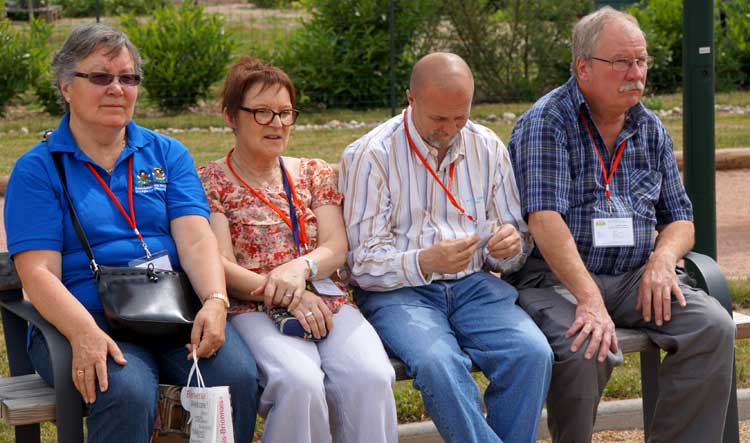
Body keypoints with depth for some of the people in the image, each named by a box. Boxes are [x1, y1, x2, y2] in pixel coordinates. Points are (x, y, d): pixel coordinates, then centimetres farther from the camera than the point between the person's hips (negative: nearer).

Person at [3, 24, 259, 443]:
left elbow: (196, 240, 2)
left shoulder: (168, 154, 16)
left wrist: (215, 301, -19)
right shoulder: (38, 169, 6)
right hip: (85, 318, -3)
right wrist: (84, 332, -24)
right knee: (128, 393, -34)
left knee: (238, 377, -26)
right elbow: (39, 272, -5)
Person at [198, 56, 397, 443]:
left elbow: (336, 248, 8)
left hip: (325, 300, 3)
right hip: (254, 310, -3)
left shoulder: (315, 174, 20)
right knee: (299, 383, -36)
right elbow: (221, 265, -2)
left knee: (370, 378, -30)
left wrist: (300, 268, -15)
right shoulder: (210, 182, 9)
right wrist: (285, 296, -16)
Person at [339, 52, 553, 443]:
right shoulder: (368, 157, -4)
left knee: (533, 353, -26)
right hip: (397, 292, -4)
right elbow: (363, 264, -8)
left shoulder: (488, 148, 10)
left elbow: (517, 246, 17)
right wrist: (426, 262, -26)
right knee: (438, 363, -35)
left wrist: (511, 246, -9)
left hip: (473, 284, 4)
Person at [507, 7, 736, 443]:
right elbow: (545, 219, -20)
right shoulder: (546, 124, -8)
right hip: (557, 277, -6)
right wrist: (590, 300, -30)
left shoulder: (651, 130, 13)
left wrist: (663, 258, -7)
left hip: (636, 277, 6)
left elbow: (679, 219, 18)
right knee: (585, 349, -35)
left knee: (714, 327, -19)